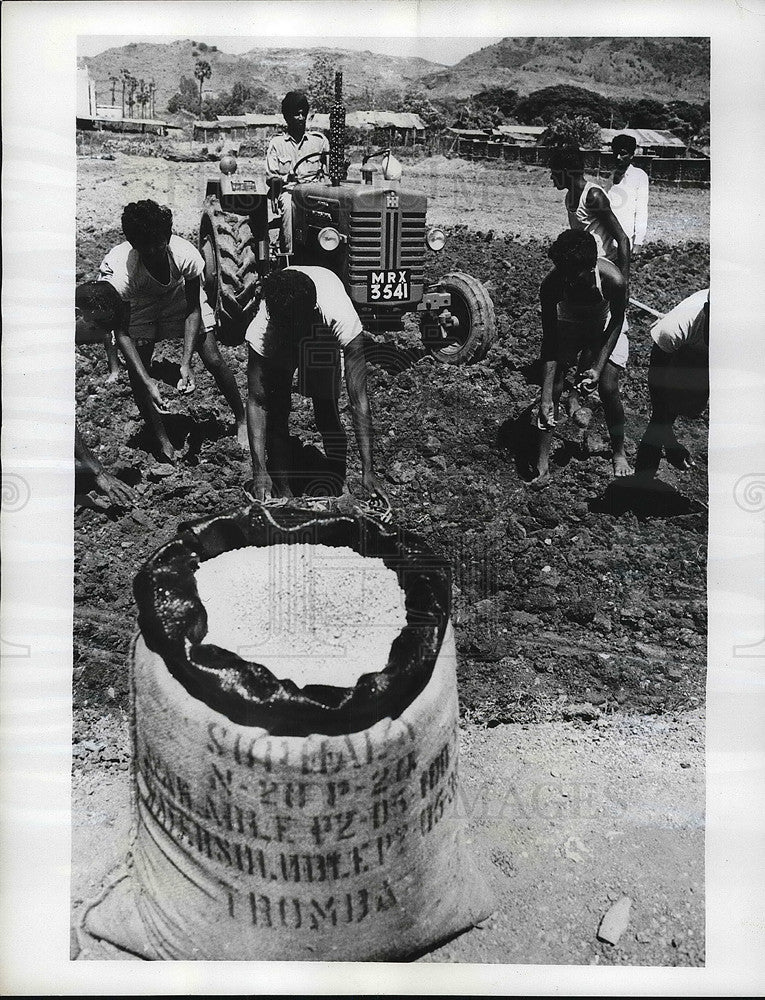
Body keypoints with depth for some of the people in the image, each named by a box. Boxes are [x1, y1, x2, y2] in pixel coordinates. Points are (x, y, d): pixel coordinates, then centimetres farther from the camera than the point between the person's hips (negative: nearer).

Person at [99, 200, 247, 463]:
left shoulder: (186, 255, -36)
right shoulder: (122, 271, -38)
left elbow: (193, 311, -22)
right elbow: (122, 332, -29)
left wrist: (185, 364, -31)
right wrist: (147, 381, -39)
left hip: (179, 294, 1)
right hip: (136, 302, -1)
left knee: (214, 361, -7)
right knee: (137, 372, -14)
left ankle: (242, 421, 16)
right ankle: (162, 441, 4)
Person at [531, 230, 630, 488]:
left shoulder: (612, 279, -37)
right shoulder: (551, 283, -34)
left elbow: (617, 321, -16)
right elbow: (549, 340, -29)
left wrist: (599, 366, -22)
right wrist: (546, 398, -34)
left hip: (603, 324, 0)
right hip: (567, 323, 1)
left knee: (608, 388, -10)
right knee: (553, 387, -11)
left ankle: (619, 453, 15)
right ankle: (542, 465, -5)